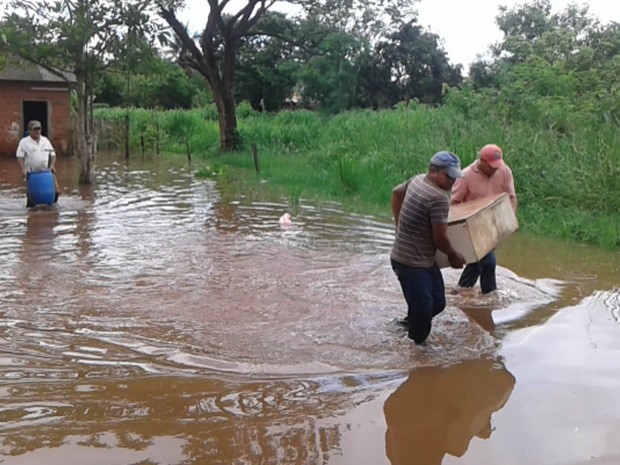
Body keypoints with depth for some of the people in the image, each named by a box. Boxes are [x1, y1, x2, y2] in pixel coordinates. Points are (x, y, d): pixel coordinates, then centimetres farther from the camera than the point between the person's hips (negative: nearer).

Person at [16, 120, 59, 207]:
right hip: (32, 174, -3)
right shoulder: (24, 142, 0)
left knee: (54, 192, -2)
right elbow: (20, 157, -5)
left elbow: (53, 154, 16)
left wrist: (52, 165, 0)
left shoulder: (45, 140, 12)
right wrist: (23, 168, -18)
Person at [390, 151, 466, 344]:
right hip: (411, 262, -10)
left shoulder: (417, 179, 5)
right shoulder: (439, 198, -23)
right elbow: (440, 238, -18)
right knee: (423, 310, -8)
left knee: (437, 303, 15)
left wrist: (400, 224, 28)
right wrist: (453, 256, 2)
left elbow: (397, 192, 25)